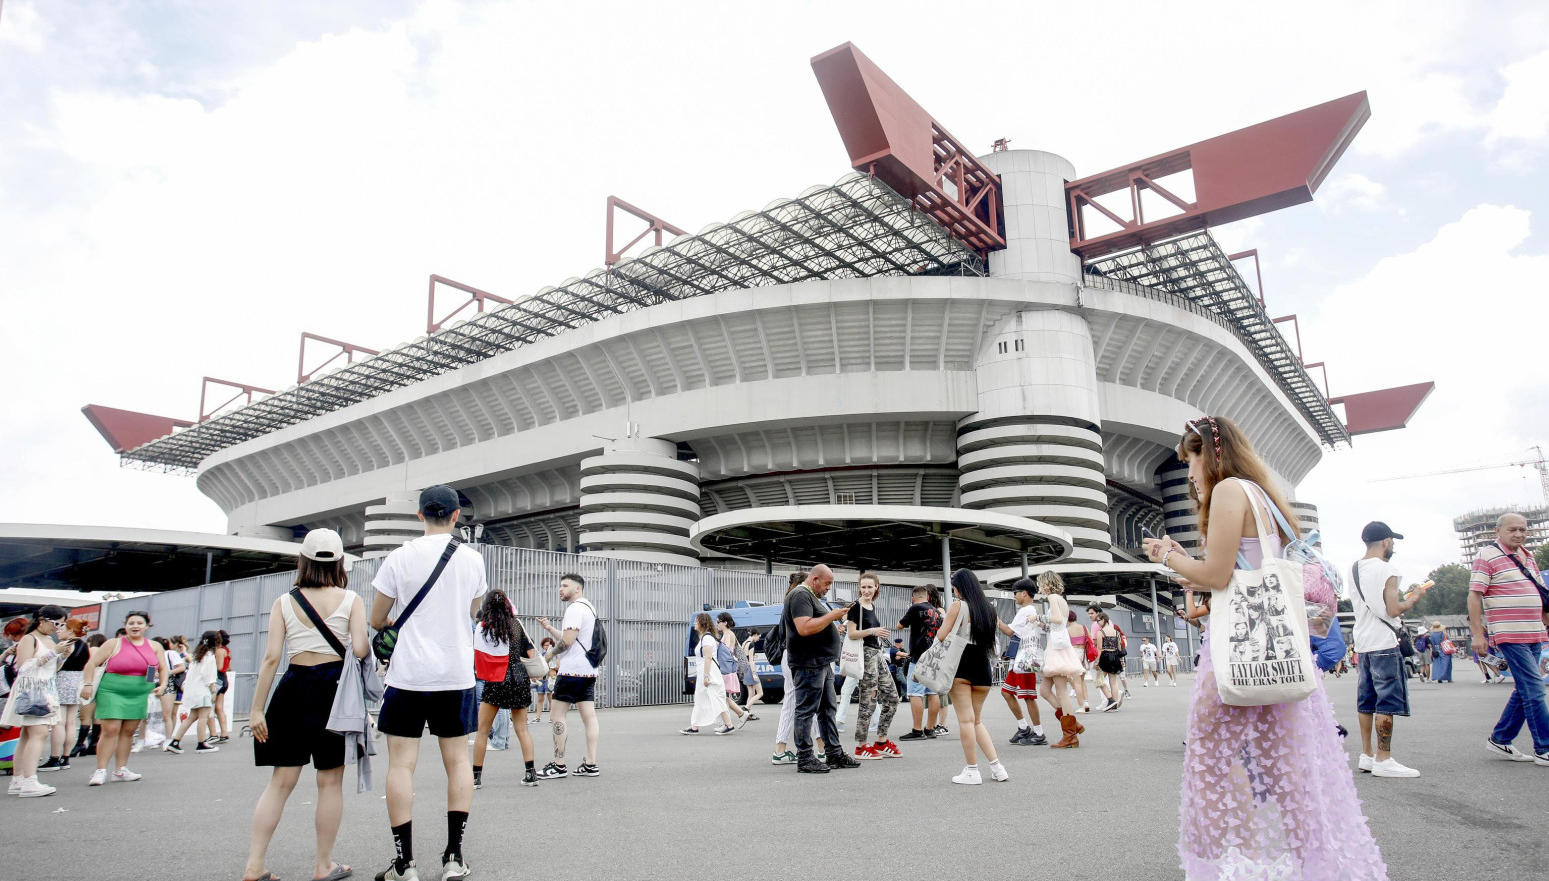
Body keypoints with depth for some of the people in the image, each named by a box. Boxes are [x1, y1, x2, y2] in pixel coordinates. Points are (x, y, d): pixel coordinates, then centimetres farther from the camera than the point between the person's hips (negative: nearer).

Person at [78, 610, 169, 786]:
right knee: (110, 730, -9)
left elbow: (163, 668, 16)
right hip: (112, 692, -3)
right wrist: (87, 684, -10)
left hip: (139, 695, 4)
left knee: (128, 732, 7)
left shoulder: (154, 647, 9)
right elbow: (92, 663, -1)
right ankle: (100, 771, -2)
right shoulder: (114, 644, -1)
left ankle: (121, 770, 15)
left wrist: (162, 685, 1)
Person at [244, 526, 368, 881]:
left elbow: (271, 657, -2)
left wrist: (256, 708, 0)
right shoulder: (350, 600, -3)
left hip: (294, 687, 2)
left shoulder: (284, 602, 3)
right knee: (330, 781, 7)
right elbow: (359, 649, -13)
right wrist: (371, 648, 11)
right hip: (334, 688, -2)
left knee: (281, 781, 11)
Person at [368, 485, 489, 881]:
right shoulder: (472, 559, 2)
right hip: (457, 674, 2)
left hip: (409, 673, -2)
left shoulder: (400, 557, -4)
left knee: (401, 763, 3)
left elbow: (377, 620, 4)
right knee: (457, 759, 10)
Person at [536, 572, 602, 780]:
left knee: (557, 715, -2)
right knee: (589, 716, 5)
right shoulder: (588, 608, 20)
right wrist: (549, 628, 11)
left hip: (572, 671, -9)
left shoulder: (575, 608, -11)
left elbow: (567, 641, -18)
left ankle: (558, 765, -1)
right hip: (588, 670, 9)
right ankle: (591, 764, 4)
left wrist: (551, 653, -1)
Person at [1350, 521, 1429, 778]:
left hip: (1362, 641, 8)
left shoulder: (1354, 569, 13)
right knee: (1387, 701, -5)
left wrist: (1403, 597, 26)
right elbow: (1394, 610, -16)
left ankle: (1366, 755, 16)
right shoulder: (1386, 569, -11)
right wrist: (1414, 598, 0)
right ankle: (1383, 760, -4)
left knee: (1367, 700, 11)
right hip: (1383, 642, -8)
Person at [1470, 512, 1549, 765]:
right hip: (1509, 635, -8)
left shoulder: (1527, 557, 16)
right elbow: (1474, 595, -12)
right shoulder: (1487, 556, -8)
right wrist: (1478, 633, -17)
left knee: (1525, 690, 11)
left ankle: (1500, 739, 21)